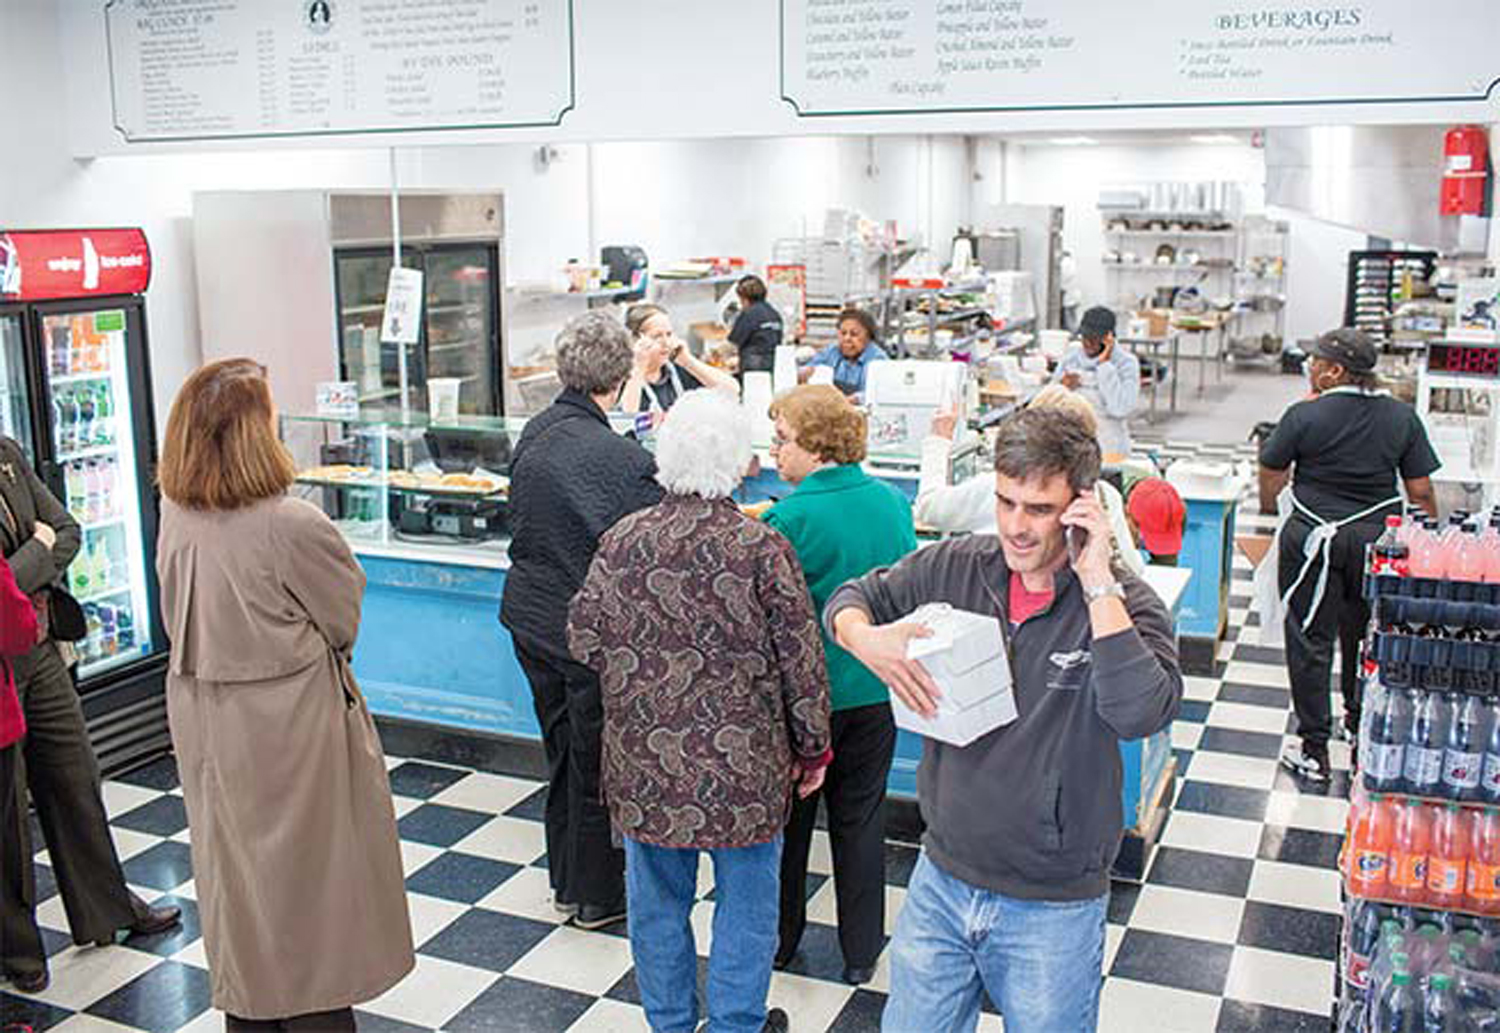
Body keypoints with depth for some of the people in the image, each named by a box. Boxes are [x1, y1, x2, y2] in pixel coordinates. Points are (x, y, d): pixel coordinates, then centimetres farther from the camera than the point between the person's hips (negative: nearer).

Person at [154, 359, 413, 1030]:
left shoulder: (174, 518, -6)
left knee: (232, 867, 20)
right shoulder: (291, 525, -25)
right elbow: (347, 615, -12)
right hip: (290, 723, -6)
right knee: (305, 870, 10)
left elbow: (179, 621, 7)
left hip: (202, 718, 7)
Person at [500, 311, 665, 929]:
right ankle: (596, 895, 25)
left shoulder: (533, 435, -1)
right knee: (597, 762, 9)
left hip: (532, 618, 7)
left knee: (563, 750, 22)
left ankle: (565, 877, 37)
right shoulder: (624, 460, -24)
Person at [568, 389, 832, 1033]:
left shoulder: (621, 541, -6)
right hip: (742, 764, -3)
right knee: (745, 903, 16)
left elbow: (584, 642, 2)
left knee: (658, 901, 19)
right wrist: (813, 749, 4)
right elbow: (802, 662, -9)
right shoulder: (762, 547, -15)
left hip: (643, 762, 3)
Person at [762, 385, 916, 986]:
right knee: (860, 817, 16)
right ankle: (861, 953, 24)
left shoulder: (788, 520, -20)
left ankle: (778, 941, 31)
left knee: (788, 817, 15)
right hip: (876, 687, 4)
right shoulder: (894, 503, -3)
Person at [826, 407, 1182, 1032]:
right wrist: (867, 640, -14)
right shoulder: (953, 568, -4)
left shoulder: (1123, 602, -13)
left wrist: (1096, 581, -29)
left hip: (1054, 910, -3)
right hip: (942, 880, 3)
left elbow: (1140, 713, -30)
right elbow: (851, 599, 9)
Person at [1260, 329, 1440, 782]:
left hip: (1313, 538, -3)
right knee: (1365, 637, 21)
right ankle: (1361, 724, 36)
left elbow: (1271, 476, -1)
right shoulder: (1402, 417, -1)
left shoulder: (1305, 416, -12)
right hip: (1377, 538, 4)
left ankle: (1314, 748, 9)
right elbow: (1421, 494, 0)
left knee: (1310, 638, 5)